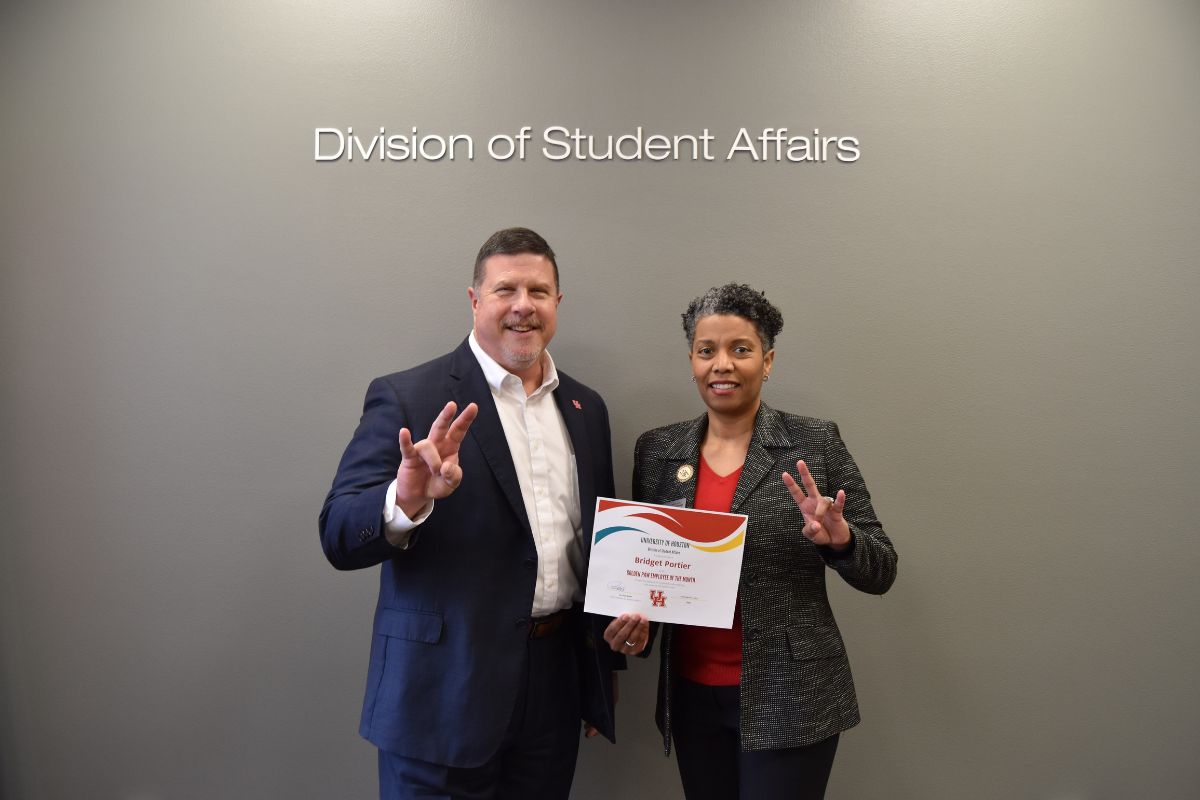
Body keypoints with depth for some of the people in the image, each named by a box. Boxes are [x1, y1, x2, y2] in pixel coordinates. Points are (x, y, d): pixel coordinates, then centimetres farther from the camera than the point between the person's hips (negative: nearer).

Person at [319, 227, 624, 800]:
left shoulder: (585, 408, 7)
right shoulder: (406, 399, -9)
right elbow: (340, 538, -13)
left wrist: (604, 665, 15)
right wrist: (406, 500, -34)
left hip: (557, 684, 5)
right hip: (445, 693, -4)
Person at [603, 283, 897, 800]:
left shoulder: (816, 443, -7)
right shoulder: (656, 450, 1)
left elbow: (880, 573, -5)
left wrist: (838, 538, -25)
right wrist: (630, 621, -9)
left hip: (790, 698, -3)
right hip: (692, 695, 3)